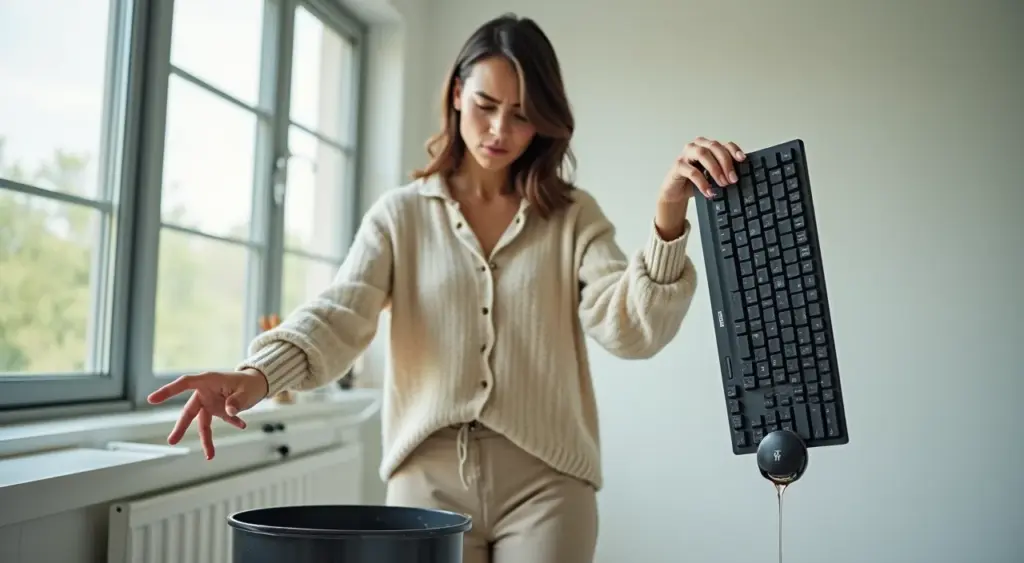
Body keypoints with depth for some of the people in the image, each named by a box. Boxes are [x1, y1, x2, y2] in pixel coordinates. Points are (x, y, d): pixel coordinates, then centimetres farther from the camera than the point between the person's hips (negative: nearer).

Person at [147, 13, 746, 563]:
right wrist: (259, 375, -28)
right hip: (429, 477, 0)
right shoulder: (401, 214, 5)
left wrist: (669, 217, -25)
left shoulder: (573, 216, 4)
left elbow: (632, 328, -10)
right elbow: (339, 316, -9)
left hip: (543, 480, 0)